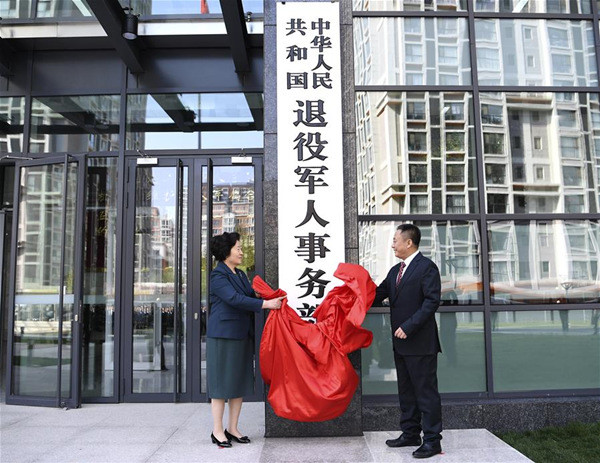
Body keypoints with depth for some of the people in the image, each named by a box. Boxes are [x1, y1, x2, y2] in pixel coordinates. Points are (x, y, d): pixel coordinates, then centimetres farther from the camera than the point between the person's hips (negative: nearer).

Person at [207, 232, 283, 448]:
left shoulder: (240, 275, 16)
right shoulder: (218, 275, -10)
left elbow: (251, 296, 13)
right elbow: (235, 299, -21)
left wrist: (273, 299, -3)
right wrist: (265, 304, -23)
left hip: (242, 335, 8)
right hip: (223, 335, -8)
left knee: (240, 381, 10)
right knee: (221, 382, 0)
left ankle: (232, 428, 20)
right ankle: (217, 431, 11)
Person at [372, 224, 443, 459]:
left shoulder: (426, 266, -10)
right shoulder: (395, 271, 15)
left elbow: (432, 301, -18)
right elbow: (378, 295, 13)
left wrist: (408, 326, -21)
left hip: (420, 342, -9)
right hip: (401, 342, 9)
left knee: (426, 391, -1)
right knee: (406, 390, 16)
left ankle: (432, 440, 9)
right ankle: (410, 434, 28)